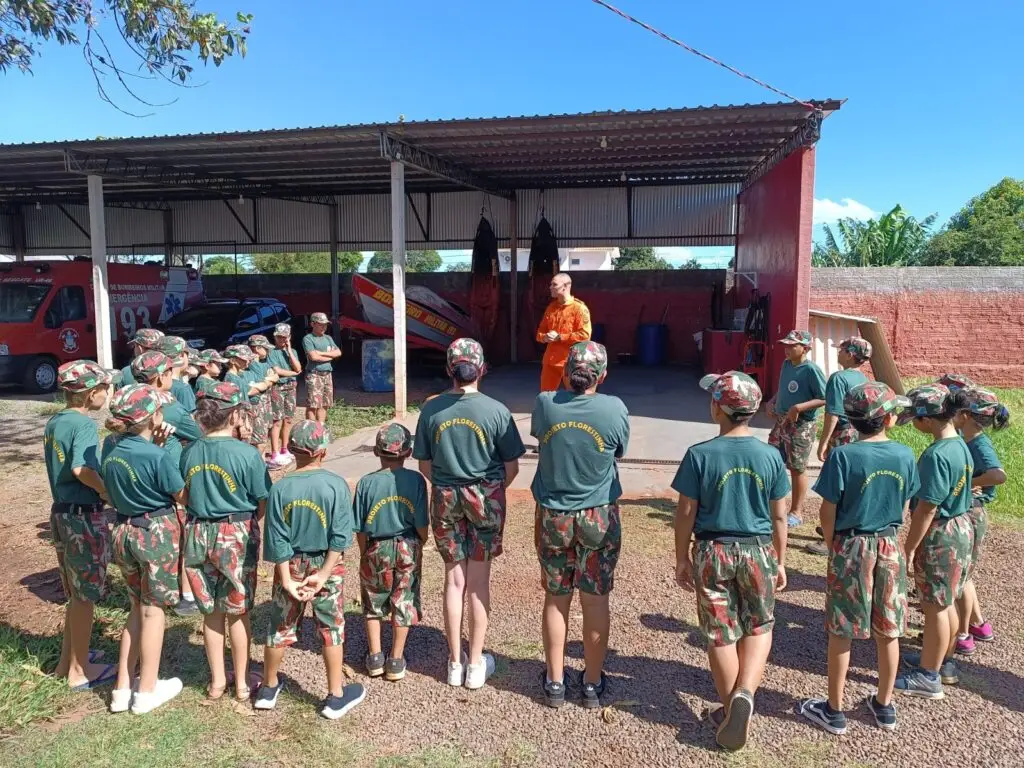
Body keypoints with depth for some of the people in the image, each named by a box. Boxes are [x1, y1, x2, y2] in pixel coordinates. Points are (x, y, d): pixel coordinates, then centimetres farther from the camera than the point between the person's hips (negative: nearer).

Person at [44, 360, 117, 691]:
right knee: (85, 596, 6)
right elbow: (81, 469, -32)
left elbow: (61, 467, 13)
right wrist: (107, 491, -19)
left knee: (76, 593, 22)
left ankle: (68, 660, 34)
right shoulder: (84, 423, -18)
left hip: (61, 511, 8)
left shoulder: (53, 423, 9)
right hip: (84, 516, -8)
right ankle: (79, 671, 18)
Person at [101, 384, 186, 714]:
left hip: (124, 532, 7)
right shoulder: (157, 456, -21)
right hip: (157, 534, -6)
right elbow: (183, 495, -12)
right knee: (153, 609, 8)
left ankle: (122, 688, 26)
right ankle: (147, 691, 20)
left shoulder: (112, 454, 1)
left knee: (137, 606, 20)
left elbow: (113, 495, 13)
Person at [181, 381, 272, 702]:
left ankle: (217, 680, 29)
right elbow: (263, 501, -9)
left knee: (211, 612, 17)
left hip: (198, 534, 4)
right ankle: (241, 682, 23)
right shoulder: (246, 453, -16)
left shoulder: (190, 453, -3)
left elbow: (184, 497, 6)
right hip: (237, 535, -4)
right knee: (238, 612, 10)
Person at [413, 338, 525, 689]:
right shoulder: (495, 410, -13)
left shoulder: (431, 409, -7)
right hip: (485, 499, -1)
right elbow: (511, 467, -6)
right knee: (479, 582, 10)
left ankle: (455, 662, 24)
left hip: (445, 499, 2)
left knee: (454, 580, 13)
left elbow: (424, 465, 0)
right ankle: (476, 664, 21)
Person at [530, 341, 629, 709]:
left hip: (553, 516, 1)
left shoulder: (544, 404, -11)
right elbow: (619, 452, 3)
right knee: (596, 600, 11)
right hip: (599, 517, -1)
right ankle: (592, 684, 25)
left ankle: (555, 682, 25)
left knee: (556, 598, 14)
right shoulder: (614, 409, -14)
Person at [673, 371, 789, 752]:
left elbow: (686, 513, -8)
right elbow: (779, 516, 0)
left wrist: (682, 559, 4)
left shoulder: (700, 455, -13)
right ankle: (745, 693, 2)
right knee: (758, 628, 21)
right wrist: (780, 561, 13)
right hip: (758, 552, 2)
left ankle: (731, 709, 25)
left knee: (721, 634, 12)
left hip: (713, 552, -1)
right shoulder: (770, 456, -6)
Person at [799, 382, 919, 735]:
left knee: (842, 632, 6)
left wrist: (832, 547, 4)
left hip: (852, 547, -4)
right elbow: (904, 508, 5)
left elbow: (828, 512, -12)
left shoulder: (842, 455, -17)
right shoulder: (905, 455, -5)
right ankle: (884, 705, 31)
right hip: (890, 546, 4)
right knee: (888, 631, 16)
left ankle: (834, 711, 18)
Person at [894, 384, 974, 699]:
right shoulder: (960, 445, 4)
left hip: (940, 535, -9)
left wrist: (909, 547, -16)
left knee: (935, 606, 3)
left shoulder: (936, 455, -26)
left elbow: (927, 508, -24)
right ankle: (944, 661, 37)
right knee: (947, 602, 21)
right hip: (961, 527, 9)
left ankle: (929, 677, 16)